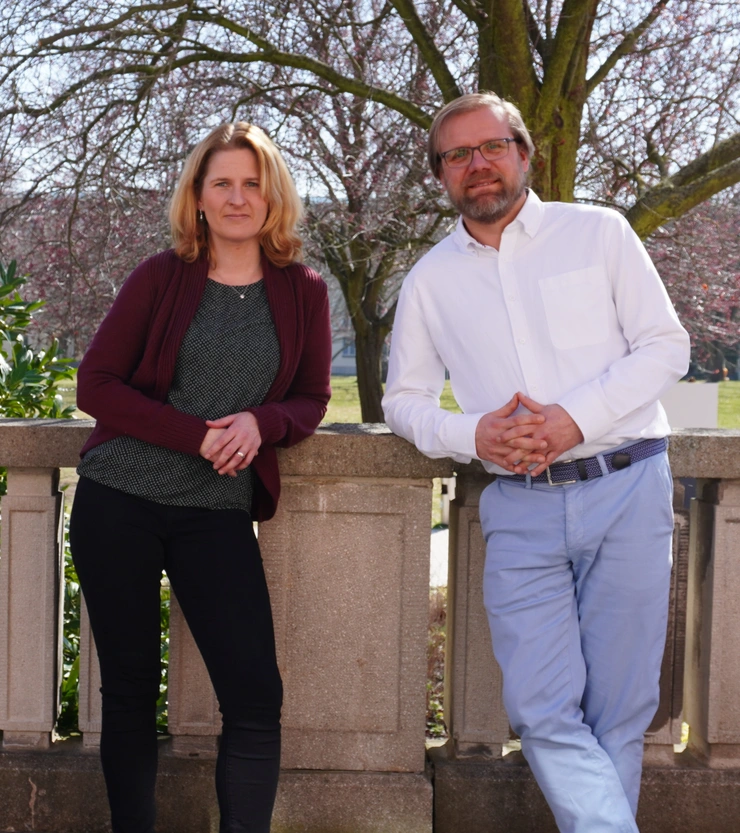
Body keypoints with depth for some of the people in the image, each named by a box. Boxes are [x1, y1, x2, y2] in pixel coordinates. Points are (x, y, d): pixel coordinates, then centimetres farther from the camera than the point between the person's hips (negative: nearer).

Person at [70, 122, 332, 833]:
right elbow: (97, 385, -2)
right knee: (129, 690, 6)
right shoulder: (160, 278, 1)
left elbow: (311, 399, 11)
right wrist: (200, 435, -14)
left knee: (255, 696, -8)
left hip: (219, 513, 1)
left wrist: (260, 422, -13)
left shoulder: (302, 292, 6)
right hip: (118, 501, -1)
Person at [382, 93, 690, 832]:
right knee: (542, 712, -9)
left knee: (618, 711, 1)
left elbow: (665, 346, 1)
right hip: (521, 509, 2)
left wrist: (573, 420, -13)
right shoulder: (430, 281, 13)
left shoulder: (598, 232, 5)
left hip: (624, 490, -2)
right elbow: (403, 400, 16)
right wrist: (472, 435, -6)